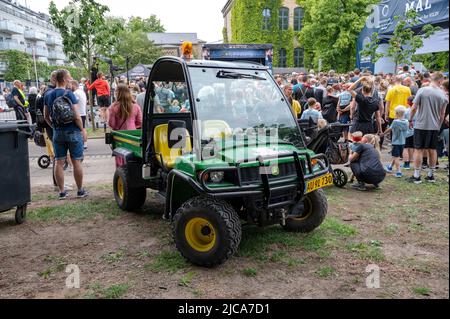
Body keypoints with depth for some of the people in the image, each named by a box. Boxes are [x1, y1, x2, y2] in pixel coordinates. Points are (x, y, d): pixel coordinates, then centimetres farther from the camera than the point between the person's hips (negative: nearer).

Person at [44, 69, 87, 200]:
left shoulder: (48, 95, 5)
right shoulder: (69, 94, -13)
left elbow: (46, 116, 11)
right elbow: (76, 116, -16)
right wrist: (82, 130, -4)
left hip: (57, 133, 5)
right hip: (72, 132, -5)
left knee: (59, 163, 8)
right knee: (76, 162, 4)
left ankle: (62, 192, 14)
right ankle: (80, 191, 13)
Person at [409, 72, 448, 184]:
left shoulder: (422, 90, -9)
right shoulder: (443, 95, 0)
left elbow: (414, 108, -9)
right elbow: (442, 114, 5)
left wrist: (410, 120, 4)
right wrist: (439, 125, 18)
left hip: (421, 125, -3)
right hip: (434, 126, 3)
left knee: (419, 150, 1)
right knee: (432, 150, 12)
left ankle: (417, 176, 2)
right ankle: (431, 175, 21)